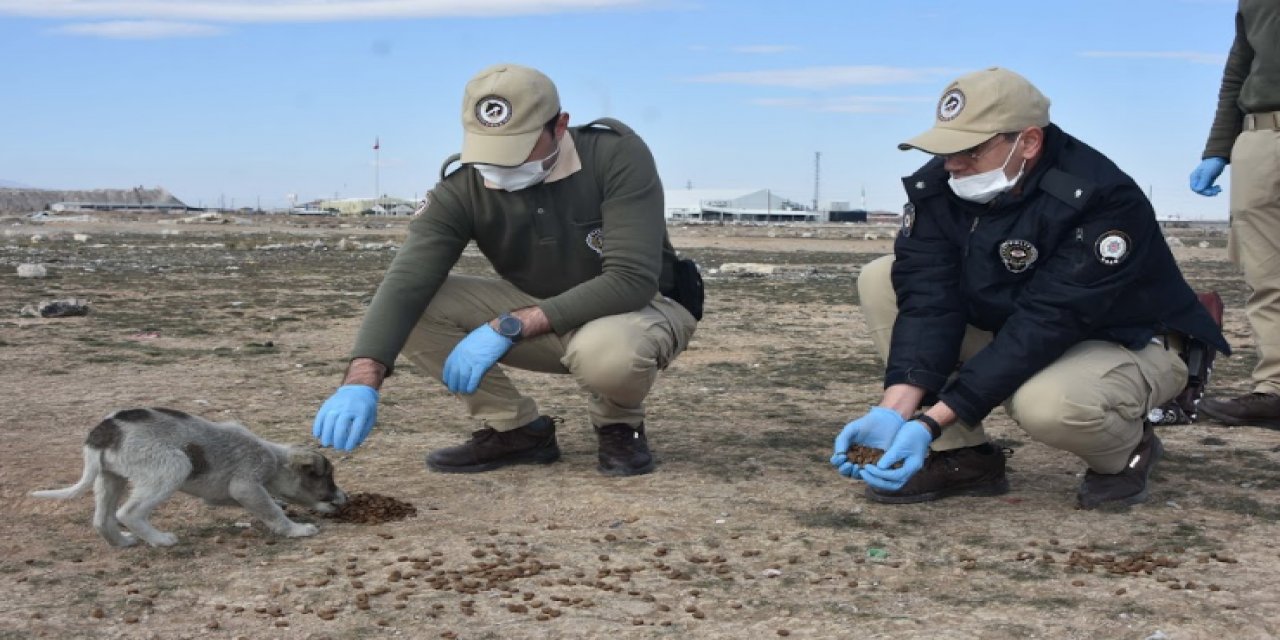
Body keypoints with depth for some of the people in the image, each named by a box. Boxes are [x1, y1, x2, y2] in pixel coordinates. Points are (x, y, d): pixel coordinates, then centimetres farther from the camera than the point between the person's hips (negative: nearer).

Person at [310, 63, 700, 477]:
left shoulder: (617, 154, -26)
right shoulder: (462, 190, -17)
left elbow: (632, 280, -32)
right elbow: (406, 283, -29)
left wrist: (509, 327, -35)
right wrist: (362, 381, -47)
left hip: (643, 308, -3)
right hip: (541, 316, 4)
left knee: (605, 350, -41)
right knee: (415, 309, -18)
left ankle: (619, 427, -4)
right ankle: (516, 429, -2)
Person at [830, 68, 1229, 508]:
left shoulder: (1102, 199, -31)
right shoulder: (937, 185, -13)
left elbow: (1043, 326, -36)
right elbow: (928, 300, -20)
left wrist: (931, 422, -41)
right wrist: (894, 410, -36)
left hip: (1127, 343, -6)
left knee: (1046, 403, -41)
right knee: (881, 280, -11)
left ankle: (1126, 451, -2)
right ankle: (961, 457, -6)